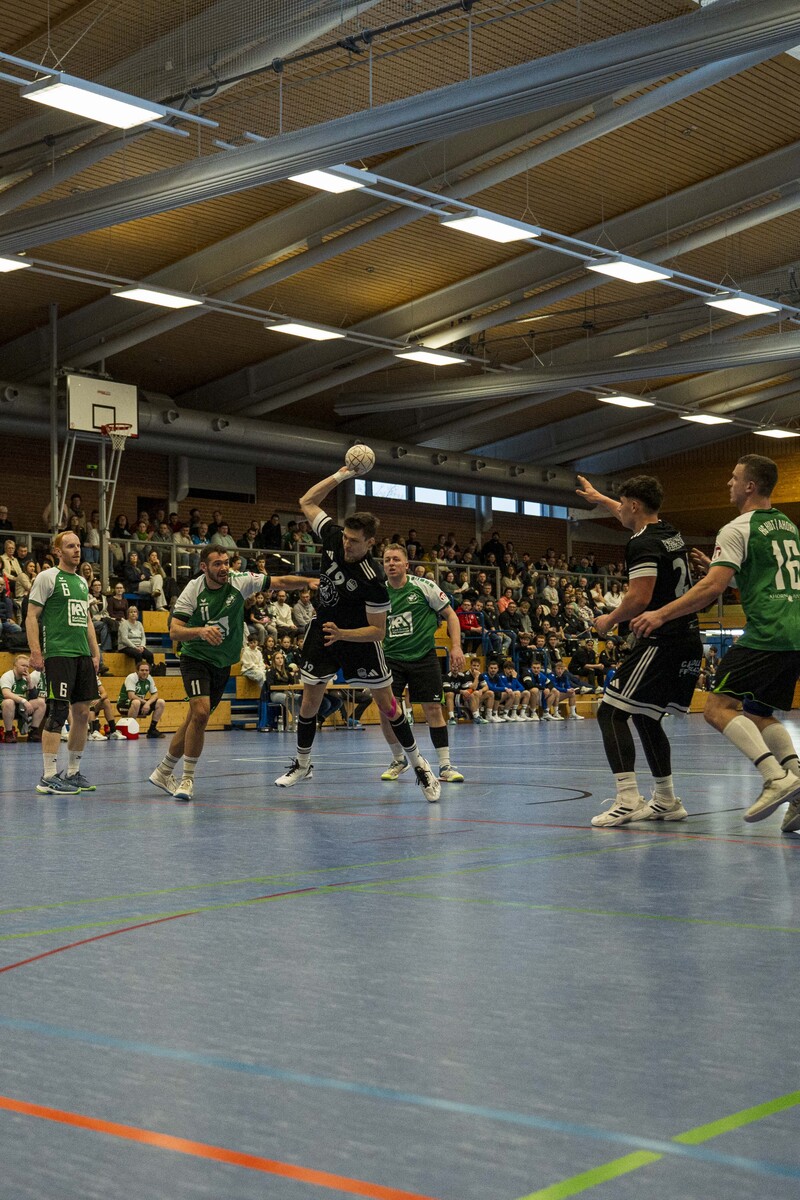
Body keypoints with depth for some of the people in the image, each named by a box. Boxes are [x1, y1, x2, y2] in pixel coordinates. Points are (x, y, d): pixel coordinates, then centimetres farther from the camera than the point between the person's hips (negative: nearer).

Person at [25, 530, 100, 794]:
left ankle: (73, 772, 17)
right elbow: (32, 616, -7)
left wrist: (95, 652, 17)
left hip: (82, 654, 8)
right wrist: (35, 652, -15)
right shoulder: (47, 577, -3)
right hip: (58, 653, -8)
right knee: (57, 713, -11)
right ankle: (49, 777, -8)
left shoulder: (82, 581, 18)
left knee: (82, 713, 7)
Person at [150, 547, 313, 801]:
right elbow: (175, 631, -20)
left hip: (223, 663, 4)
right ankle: (187, 779, -7)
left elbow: (281, 582, -11)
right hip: (196, 658, -4)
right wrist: (201, 631, -39)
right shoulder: (193, 590, -15)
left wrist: (310, 581, -27)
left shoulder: (240, 582, -9)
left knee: (196, 719, 8)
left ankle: (164, 771, 26)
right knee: (200, 712, -22)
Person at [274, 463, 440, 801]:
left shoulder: (374, 580, -29)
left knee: (386, 702, -1)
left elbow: (378, 631, -23)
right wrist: (340, 476, -10)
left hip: (359, 639, -4)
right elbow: (306, 502, -2)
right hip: (323, 629, 4)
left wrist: (342, 634, -36)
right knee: (310, 700, 6)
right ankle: (302, 764, 24)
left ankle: (419, 766, 11)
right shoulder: (333, 537, -16)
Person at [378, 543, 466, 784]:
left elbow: (450, 614, 2)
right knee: (385, 709, -9)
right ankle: (399, 759, 13)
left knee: (433, 709, -3)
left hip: (423, 656, -2)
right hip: (391, 657, 2)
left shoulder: (423, 586, -5)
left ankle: (445, 765, 7)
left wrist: (456, 646, -6)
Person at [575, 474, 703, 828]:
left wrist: (609, 620, -3)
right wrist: (598, 498, 51)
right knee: (645, 717, 18)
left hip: (660, 640, -9)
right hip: (689, 642, 9)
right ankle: (666, 801, 22)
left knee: (611, 711, -8)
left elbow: (640, 598, -21)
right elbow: (631, 516, 37)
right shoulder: (671, 534, 16)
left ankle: (628, 798, -18)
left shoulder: (643, 543, -12)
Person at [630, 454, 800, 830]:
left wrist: (661, 614, -13)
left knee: (718, 707, -7)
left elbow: (713, 587, -16)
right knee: (759, 712, 18)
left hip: (766, 635, -9)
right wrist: (716, 566, 29)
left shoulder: (737, 529, -6)